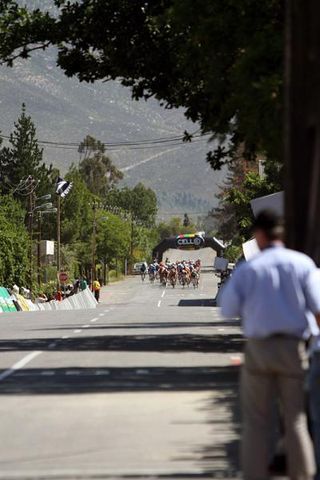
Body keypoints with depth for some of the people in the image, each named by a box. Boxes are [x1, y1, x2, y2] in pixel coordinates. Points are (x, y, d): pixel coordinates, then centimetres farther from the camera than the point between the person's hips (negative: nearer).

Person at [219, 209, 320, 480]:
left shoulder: (248, 269, -4)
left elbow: (228, 310, 0)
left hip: (258, 348, 0)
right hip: (292, 346, 0)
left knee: (257, 420, 8)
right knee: (296, 417, 9)